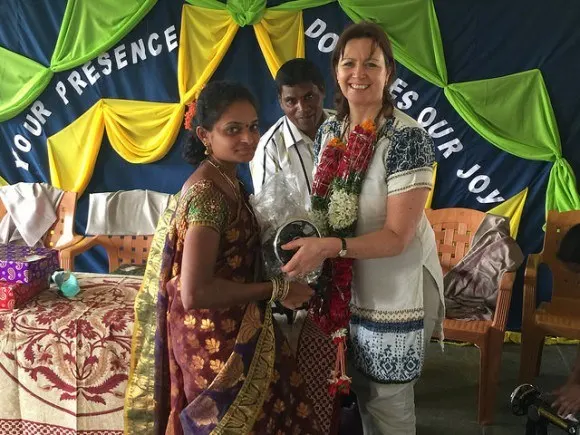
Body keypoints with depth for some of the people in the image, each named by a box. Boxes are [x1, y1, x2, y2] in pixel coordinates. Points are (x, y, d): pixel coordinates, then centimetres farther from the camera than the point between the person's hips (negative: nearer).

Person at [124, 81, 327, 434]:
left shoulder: (227, 181, 2)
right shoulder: (208, 193, -25)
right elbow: (195, 293, -30)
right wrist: (277, 290, -23)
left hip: (235, 330, 9)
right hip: (216, 339, -9)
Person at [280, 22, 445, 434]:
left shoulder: (408, 138, -21)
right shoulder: (329, 131, 0)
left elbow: (397, 237, -23)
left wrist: (329, 247, -34)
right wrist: (307, 250, -5)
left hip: (396, 289, -6)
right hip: (348, 284, 6)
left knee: (387, 401, 12)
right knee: (362, 387, 23)